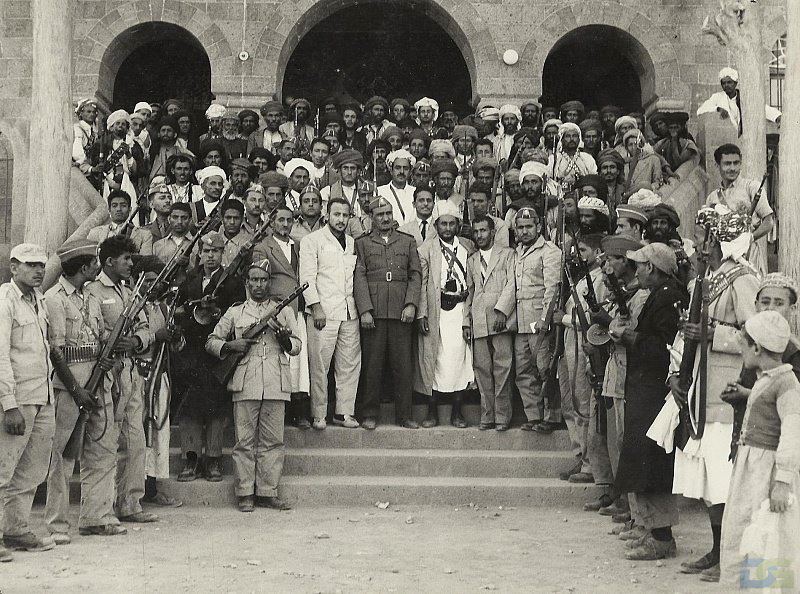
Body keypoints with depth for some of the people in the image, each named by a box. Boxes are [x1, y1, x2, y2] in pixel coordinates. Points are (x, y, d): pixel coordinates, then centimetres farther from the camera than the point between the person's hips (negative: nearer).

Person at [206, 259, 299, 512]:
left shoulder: (283, 312, 16)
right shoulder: (235, 313, 13)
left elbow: (297, 346, 14)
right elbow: (211, 341, 14)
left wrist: (285, 338, -8)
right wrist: (230, 345, -5)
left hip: (275, 385, 1)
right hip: (245, 384, -1)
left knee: (273, 441, 1)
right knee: (245, 441, -2)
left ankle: (268, 492, 6)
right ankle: (245, 494, 3)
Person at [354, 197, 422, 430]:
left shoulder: (407, 242, 17)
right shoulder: (362, 243, 11)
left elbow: (416, 275, 10)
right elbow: (359, 278, 2)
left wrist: (411, 304, -4)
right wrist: (365, 310, -9)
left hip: (400, 313, 1)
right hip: (373, 312, -1)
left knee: (403, 365, 0)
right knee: (372, 364, -1)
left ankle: (404, 415, 6)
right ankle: (369, 415, 6)